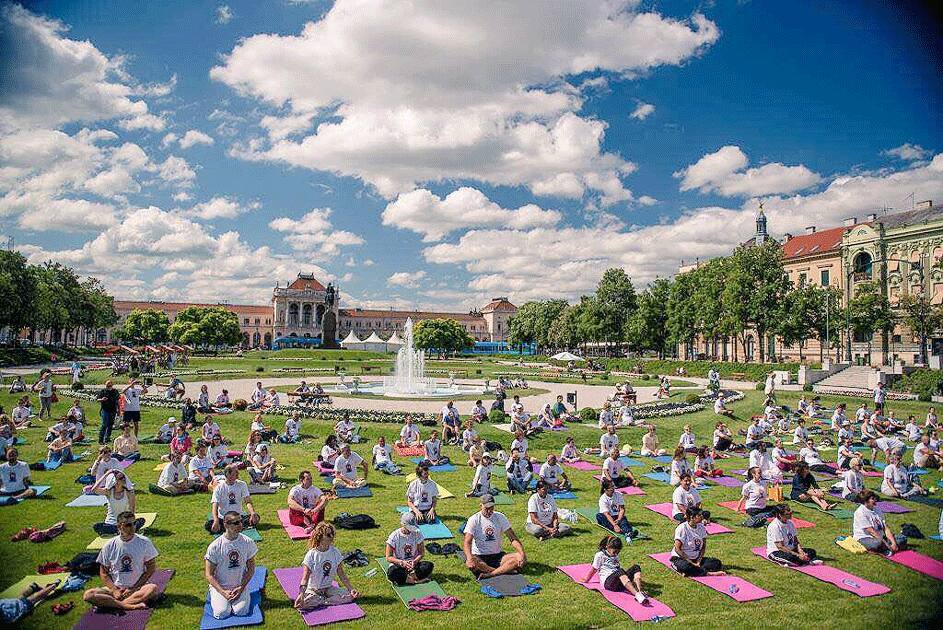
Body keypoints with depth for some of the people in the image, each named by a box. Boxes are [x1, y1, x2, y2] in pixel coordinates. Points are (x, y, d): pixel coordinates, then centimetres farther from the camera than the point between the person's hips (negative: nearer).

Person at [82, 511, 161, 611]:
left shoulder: (144, 542, -4)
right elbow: (103, 573, 5)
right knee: (88, 595, -24)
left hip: (138, 587, -2)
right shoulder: (109, 546, 0)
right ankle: (131, 606, -31)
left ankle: (114, 603, -28)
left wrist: (134, 589, -9)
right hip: (115, 587, 2)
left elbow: (151, 568, 0)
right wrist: (114, 590, -10)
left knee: (154, 589, -33)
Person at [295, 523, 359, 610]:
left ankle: (321, 602, -17)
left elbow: (341, 574, 0)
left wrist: (351, 589, -9)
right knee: (304, 603, -37)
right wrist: (301, 594, -33)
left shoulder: (335, 552, -2)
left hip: (328, 588, 4)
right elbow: (305, 578, -16)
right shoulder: (311, 555, -13)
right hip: (313, 589, -4)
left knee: (349, 596, -22)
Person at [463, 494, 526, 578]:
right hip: (479, 557, -3)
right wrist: (469, 558, -36)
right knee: (469, 564, -38)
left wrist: (522, 553, -18)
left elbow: (513, 538, 1)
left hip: (498, 555, 3)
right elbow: (467, 542, -15)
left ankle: (489, 574, -34)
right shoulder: (474, 520, -5)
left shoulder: (500, 517, 4)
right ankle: (506, 570, -31)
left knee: (520, 558, -23)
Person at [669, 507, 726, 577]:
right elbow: (677, 549, -19)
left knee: (716, 562, -14)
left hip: (696, 558, 6)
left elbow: (703, 547, 8)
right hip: (681, 558, -6)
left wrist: (699, 561, -8)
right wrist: (692, 563, -20)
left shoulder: (701, 527, 2)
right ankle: (708, 573, -22)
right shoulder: (682, 528, -16)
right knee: (685, 567, -39)